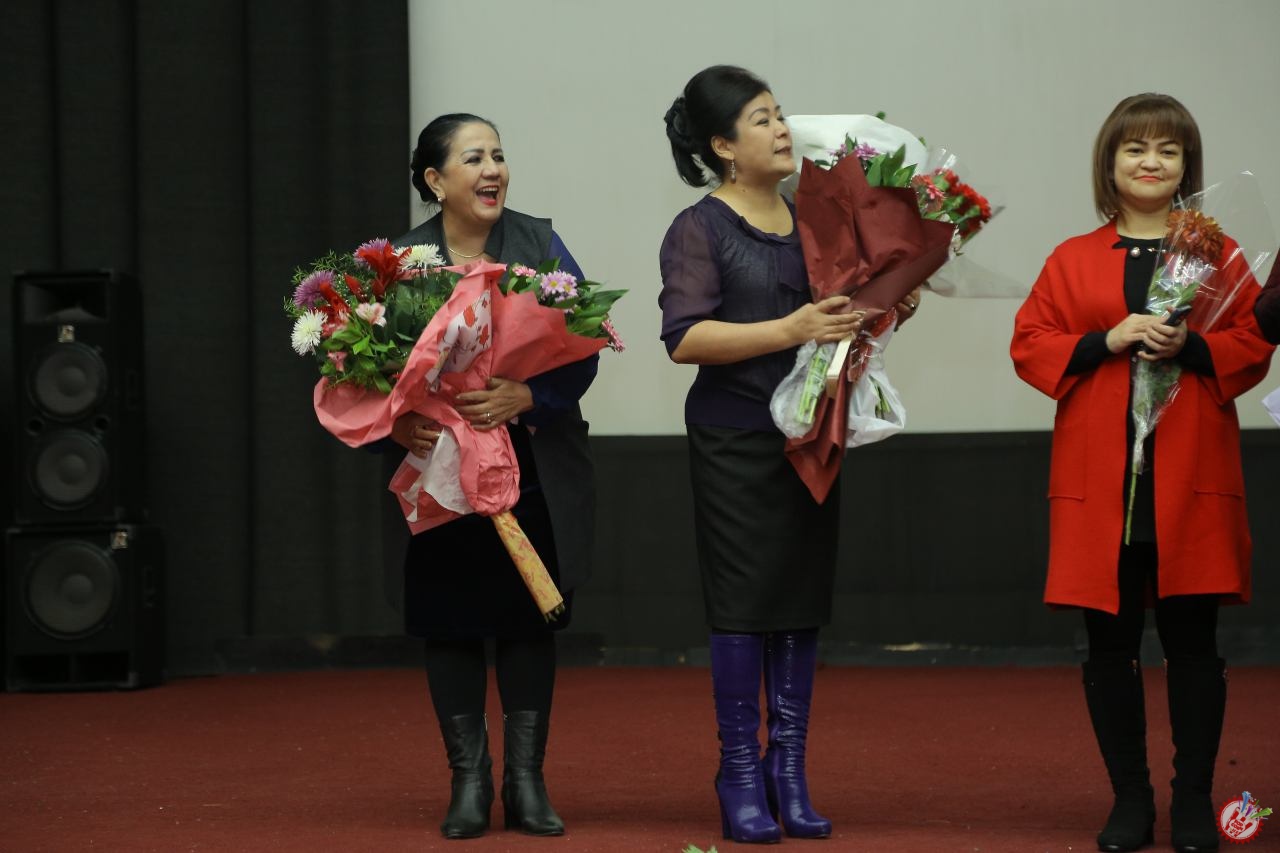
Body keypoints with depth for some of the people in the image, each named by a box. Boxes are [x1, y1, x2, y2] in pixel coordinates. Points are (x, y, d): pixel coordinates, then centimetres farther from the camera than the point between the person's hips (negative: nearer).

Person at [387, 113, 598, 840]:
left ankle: (526, 781, 12)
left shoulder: (540, 245, 1)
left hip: (536, 472, 0)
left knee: (529, 622, 3)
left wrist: (523, 396, -23)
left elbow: (581, 354, -5)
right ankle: (469, 782, 13)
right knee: (451, 626, 2)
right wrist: (398, 423, -21)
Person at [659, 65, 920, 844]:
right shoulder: (699, 230, -7)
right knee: (744, 604, -2)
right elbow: (686, 337, -18)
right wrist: (789, 330, -26)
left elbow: (844, 315, 23)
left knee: (804, 604, 7)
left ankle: (789, 773, 14)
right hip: (737, 441, -5)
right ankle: (742, 776, 7)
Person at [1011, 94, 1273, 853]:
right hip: (1100, 481, 1)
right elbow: (1030, 346, 4)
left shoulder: (1217, 255, 7)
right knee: (1110, 642, 4)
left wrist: (1191, 346, -15)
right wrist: (1106, 342, -11)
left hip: (1191, 483, -1)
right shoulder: (1073, 261, 10)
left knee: (1192, 640, 1)